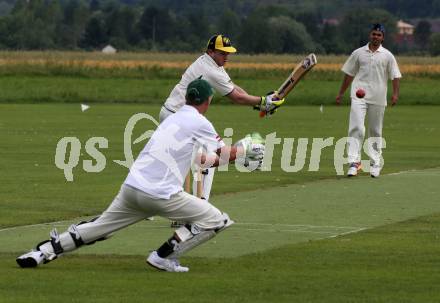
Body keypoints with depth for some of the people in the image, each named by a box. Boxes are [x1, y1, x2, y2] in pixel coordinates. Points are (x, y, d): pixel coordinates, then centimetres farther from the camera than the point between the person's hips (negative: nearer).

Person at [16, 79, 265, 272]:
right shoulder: (199, 123, -1)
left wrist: (241, 154, 38)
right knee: (217, 221, 3)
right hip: (160, 194, -7)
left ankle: (43, 251, 13)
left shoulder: (174, 119, 23)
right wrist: (246, 149, 25)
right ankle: (165, 256, 2)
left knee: (97, 229, 21)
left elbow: (195, 158, 32)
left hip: (131, 187, 8)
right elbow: (226, 154, 4)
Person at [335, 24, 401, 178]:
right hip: (359, 97, -1)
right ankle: (354, 162, -19)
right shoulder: (358, 53, 9)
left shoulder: (387, 56, 5)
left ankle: (375, 164, 18)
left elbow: (395, 76, 1)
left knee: (376, 131, 9)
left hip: (378, 99, 1)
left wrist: (395, 93, -14)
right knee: (356, 128, -15)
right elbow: (349, 74, 15)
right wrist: (340, 94, 14)